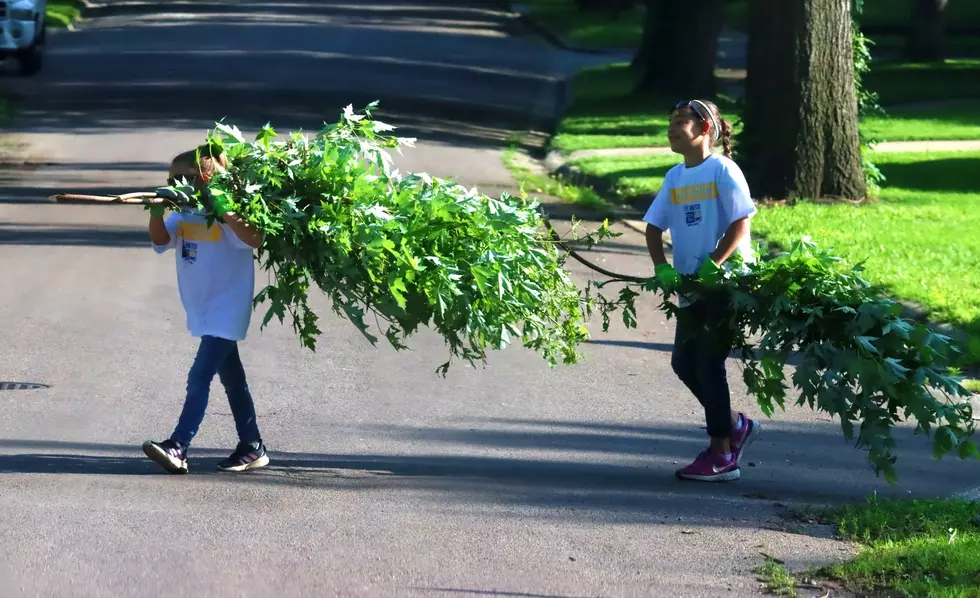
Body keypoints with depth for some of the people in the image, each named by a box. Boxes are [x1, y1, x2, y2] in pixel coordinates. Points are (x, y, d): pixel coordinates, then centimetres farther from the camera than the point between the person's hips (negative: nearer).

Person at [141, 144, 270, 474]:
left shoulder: (225, 213, -16)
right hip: (204, 310, 8)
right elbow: (161, 241, -6)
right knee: (232, 380, 15)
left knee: (200, 376, -15)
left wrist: (223, 211, -37)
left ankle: (177, 448, -18)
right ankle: (252, 447, 24)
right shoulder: (184, 214, 3)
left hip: (226, 310, -8)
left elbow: (254, 239, -30)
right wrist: (156, 211, -22)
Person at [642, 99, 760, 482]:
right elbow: (655, 227, 11)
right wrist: (662, 268, -5)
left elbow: (740, 224, -15)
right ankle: (735, 425, 26)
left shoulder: (722, 170, -9)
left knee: (709, 363, -6)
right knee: (684, 362, 8)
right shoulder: (675, 177, 10)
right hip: (691, 289, 7)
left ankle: (721, 456, 2)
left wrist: (713, 264, -23)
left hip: (727, 283, -7)